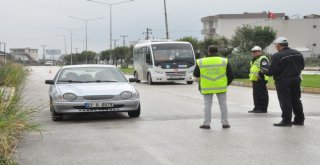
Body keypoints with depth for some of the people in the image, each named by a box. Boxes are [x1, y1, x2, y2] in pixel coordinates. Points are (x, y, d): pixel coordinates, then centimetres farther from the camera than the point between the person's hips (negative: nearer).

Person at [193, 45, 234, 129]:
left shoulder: (201, 62, -4)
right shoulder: (224, 61, -1)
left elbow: (195, 75, 6)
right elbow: (230, 75, 2)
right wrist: (226, 83, 18)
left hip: (207, 87, 0)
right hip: (221, 87, 1)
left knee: (207, 105, 9)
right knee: (223, 104, 11)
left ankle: (206, 123, 9)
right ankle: (225, 123, 12)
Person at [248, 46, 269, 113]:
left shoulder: (263, 59, -10)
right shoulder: (254, 60, 23)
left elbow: (265, 68, -21)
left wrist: (261, 74, -28)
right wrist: (251, 76, 29)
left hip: (260, 79, -11)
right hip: (255, 80, 11)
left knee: (262, 94, -7)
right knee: (256, 95, 13)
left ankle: (263, 108, -5)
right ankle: (257, 107, 19)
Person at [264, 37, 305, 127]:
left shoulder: (277, 56, -17)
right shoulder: (297, 53, 6)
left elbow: (271, 71, -17)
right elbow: (302, 66, 13)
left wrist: (265, 72, 2)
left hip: (283, 81, -7)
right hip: (296, 79, 7)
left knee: (285, 101, -1)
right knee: (296, 100, 15)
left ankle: (286, 120, -2)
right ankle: (299, 119, 21)